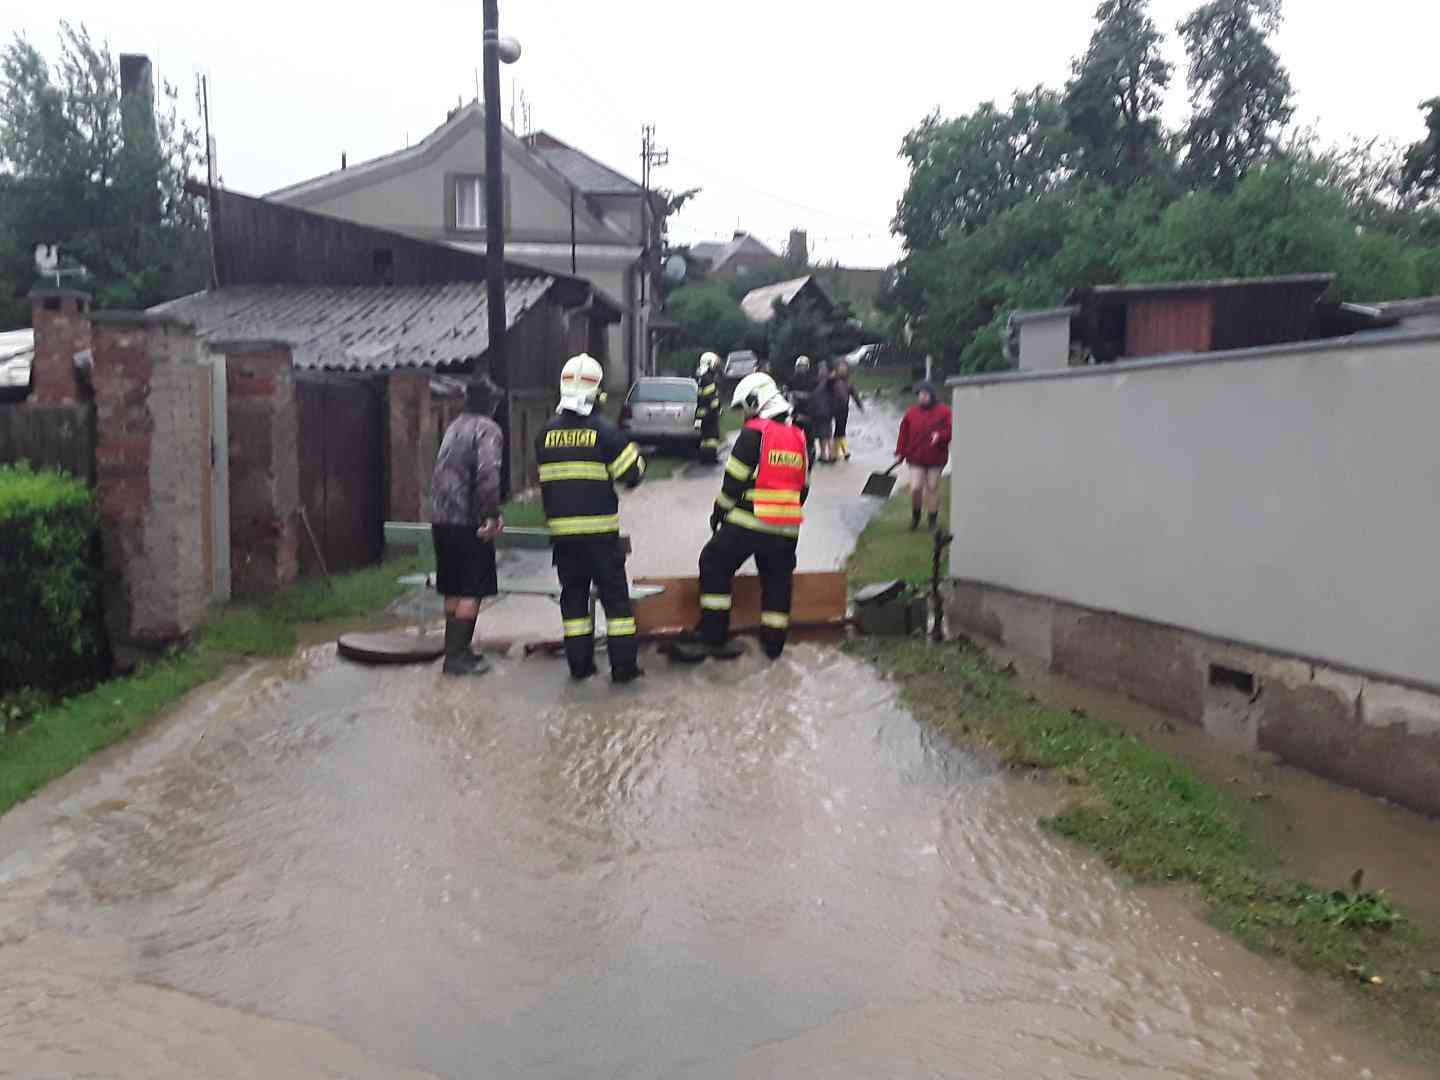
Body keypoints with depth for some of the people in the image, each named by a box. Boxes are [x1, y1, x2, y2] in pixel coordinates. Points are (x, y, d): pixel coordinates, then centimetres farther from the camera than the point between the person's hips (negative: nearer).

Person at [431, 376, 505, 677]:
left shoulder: (453, 426, 17)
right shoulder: (487, 429, -9)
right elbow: (487, 474, -23)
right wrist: (492, 515, -18)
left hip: (441, 519, 8)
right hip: (469, 520, -8)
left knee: (453, 590, 15)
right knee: (472, 592, -2)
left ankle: (455, 650, 24)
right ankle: (457, 656, -1)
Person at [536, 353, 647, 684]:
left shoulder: (546, 433, 5)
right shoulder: (604, 431, -9)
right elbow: (631, 475, -6)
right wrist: (635, 454, 12)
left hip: (561, 529, 4)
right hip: (600, 530, -4)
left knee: (573, 595, 13)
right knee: (614, 594, 4)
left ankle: (579, 663, 15)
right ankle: (623, 665, 5)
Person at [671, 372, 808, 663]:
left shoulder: (754, 432, -8)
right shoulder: (798, 437, 12)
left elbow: (735, 479, -9)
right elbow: (803, 486, 18)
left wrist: (719, 512, 3)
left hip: (749, 522, -6)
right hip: (787, 528, 6)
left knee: (715, 564, 7)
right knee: (778, 579, 16)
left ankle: (712, 636, 4)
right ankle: (774, 642, 19)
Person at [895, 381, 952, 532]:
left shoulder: (944, 411, -3)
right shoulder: (912, 412, 3)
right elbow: (904, 432, 5)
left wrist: (940, 436, -25)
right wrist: (900, 452, 1)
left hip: (936, 458, -1)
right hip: (916, 458, 1)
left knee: (932, 488, 8)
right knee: (915, 488, -9)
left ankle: (933, 519, 23)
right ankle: (915, 515, 16)